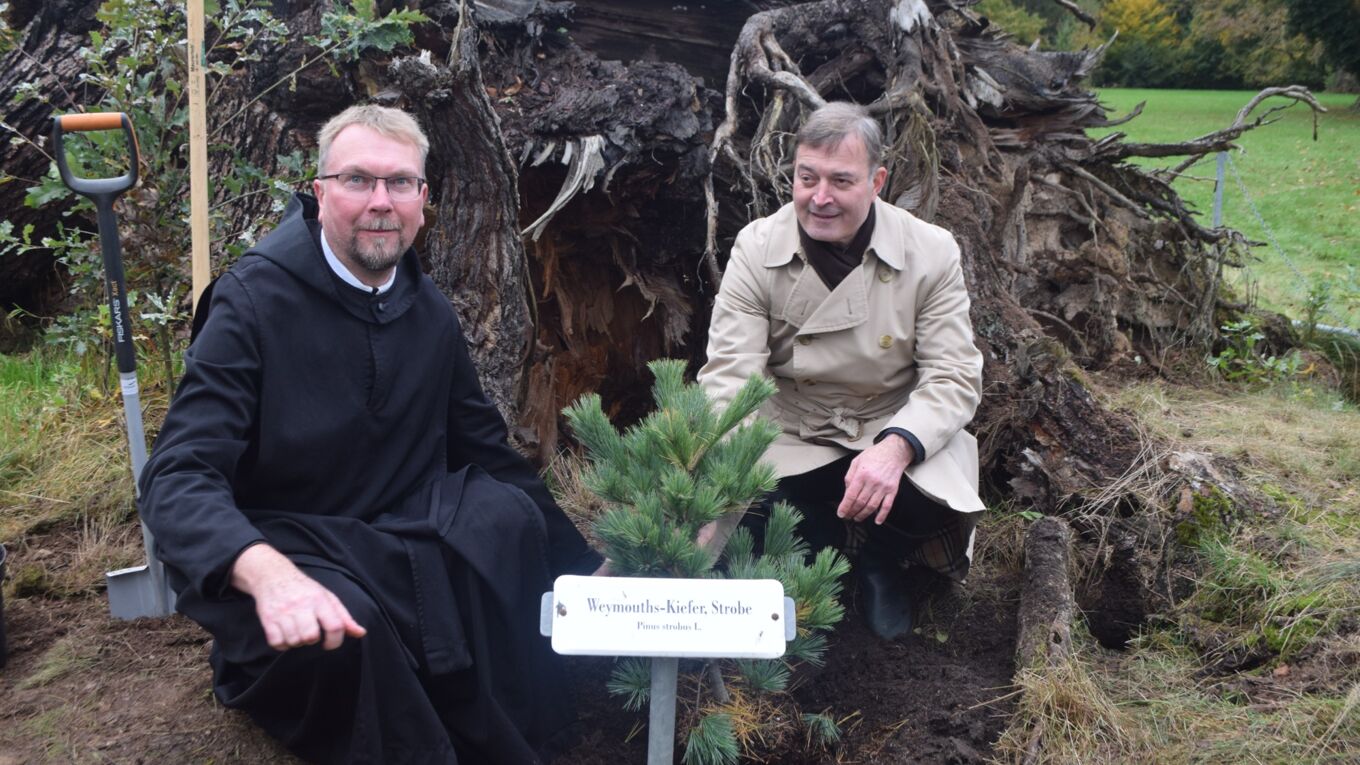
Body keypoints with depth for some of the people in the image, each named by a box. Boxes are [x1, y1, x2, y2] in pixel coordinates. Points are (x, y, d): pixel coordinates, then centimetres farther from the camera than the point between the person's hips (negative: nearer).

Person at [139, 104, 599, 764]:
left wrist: (583, 567, 11)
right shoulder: (254, 300, -12)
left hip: (406, 539, 5)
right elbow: (179, 478, -21)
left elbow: (485, 452, 14)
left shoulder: (431, 313, 4)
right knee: (343, 625, -36)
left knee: (506, 515, -24)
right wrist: (268, 572, -41)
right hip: (287, 546, -5)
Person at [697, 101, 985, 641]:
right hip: (791, 435, 0)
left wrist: (895, 448, -35)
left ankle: (883, 557, 6)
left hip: (899, 431, 0)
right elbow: (728, 376, -18)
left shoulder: (931, 252, -11)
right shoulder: (757, 248, -11)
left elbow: (954, 376, -13)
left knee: (940, 507, -31)